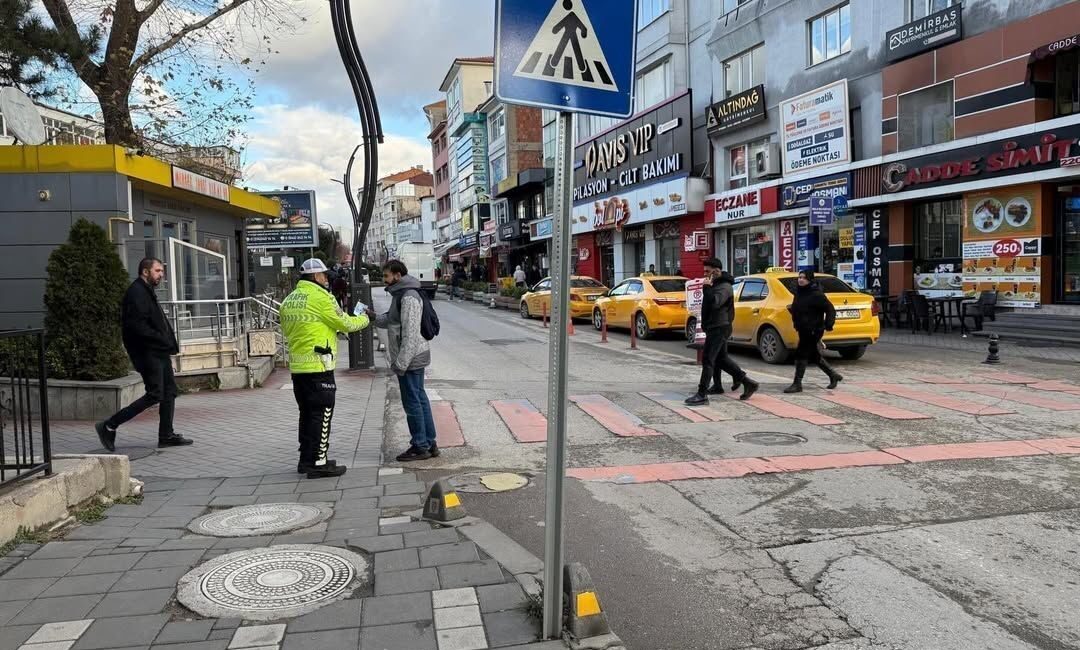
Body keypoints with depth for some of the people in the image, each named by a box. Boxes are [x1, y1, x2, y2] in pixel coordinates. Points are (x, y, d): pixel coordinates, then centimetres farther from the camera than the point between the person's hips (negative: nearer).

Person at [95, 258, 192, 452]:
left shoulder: (147, 292, 19)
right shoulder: (136, 293, -14)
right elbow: (137, 327, -23)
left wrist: (168, 343, 9)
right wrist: (164, 340, -18)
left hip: (159, 352, 11)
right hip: (148, 354, -11)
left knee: (169, 392, 10)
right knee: (155, 395, -9)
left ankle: (166, 435, 17)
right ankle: (109, 426, 0)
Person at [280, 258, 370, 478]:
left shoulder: (289, 300, 13)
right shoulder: (320, 297, -11)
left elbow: (287, 330, 19)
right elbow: (345, 324, -7)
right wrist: (364, 319, 12)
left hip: (297, 367, 8)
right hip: (318, 367, -8)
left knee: (307, 414, 16)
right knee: (321, 414, -2)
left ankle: (306, 459, 23)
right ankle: (318, 463, 0)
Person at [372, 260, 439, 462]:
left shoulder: (408, 297, -18)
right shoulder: (401, 294, 15)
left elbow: (410, 333, -23)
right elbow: (392, 321, 20)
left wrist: (401, 363, -24)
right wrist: (374, 318, 4)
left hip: (410, 358, -10)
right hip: (416, 357, 10)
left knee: (412, 402, -2)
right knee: (420, 399, 14)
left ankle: (420, 447, 7)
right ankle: (429, 443, 22)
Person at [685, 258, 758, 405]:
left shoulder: (724, 287, -16)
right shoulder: (716, 284, 17)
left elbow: (714, 303, -32)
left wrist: (707, 288, -24)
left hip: (719, 328, -11)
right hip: (715, 327, 11)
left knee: (707, 360, -12)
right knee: (720, 358, 16)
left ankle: (702, 395, -12)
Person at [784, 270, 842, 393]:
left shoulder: (816, 294, -17)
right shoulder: (799, 292, 10)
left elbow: (830, 309, -16)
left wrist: (828, 325, -22)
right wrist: (792, 309, 9)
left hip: (813, 331, -10)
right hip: (803, 331, 10)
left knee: (801, 355, -9)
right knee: (814, 356, 18)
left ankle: (797, 384, -3)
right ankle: (833, 376, 34)